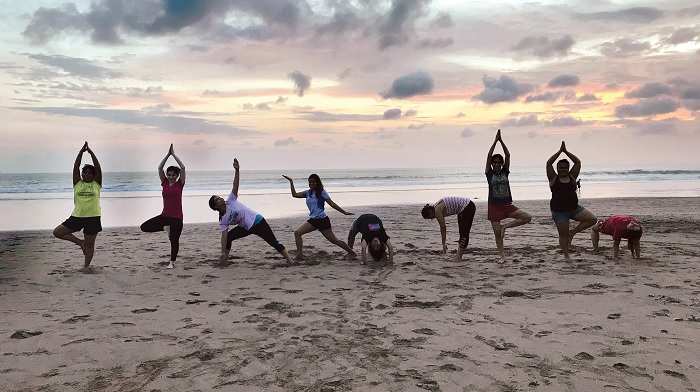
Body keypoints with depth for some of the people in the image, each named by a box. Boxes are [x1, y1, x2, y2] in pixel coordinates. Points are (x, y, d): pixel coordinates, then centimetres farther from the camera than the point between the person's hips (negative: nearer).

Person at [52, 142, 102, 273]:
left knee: (89, 245, 2)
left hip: (93, 218, -3)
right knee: (57, 232, 1)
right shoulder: (77, 183, 6)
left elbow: (98, 167, -7)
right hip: (76, 217, 3)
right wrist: (81, 151, -9)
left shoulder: (97, 184, 3)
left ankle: (86, 266, 18)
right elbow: (76, 166, -2)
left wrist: (91, 152, -10)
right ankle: (80, 242, 14)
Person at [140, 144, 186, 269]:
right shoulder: (164, 183, 6)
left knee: (174, 240, 3)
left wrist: (173, 154, -6)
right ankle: (166, 227, 12)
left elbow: (183, 167, -11)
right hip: (165, 215, 4)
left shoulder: (180, 184, -2)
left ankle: (172, 262, 23)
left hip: (177, 217, -3)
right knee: (144, 227, -7)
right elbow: (159, 168, 0)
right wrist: (168, 154, -3)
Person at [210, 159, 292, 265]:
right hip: (246, 228, 4)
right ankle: (225, 259, 11)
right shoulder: (222, 221, -4)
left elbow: (235, 186, -16)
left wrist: (237, 171, -30)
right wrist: (223, 252, -19)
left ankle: (289, 260, -4)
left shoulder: (230, 201, -8)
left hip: (256, 221, -4)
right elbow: (224, 236, -9)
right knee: (228, 237, -3)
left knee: (273, 242, -7)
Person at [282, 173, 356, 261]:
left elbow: (332, 204, -4)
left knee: (334, 240, -3)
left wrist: (344, 212, -7)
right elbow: (295, 194, 11)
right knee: (297, 232, -9)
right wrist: (291, 182, 6)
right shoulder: (308, 193, 11)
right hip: (313, 220, 6)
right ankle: (300, 254, -6)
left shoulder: (322, 192, -4)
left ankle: (352, 252, 12)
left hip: (323, 220, -6)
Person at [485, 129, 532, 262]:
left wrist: (501, 140, -8)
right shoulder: (489, 174, 1)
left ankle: (505, 226, 0)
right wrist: (495, 141, -11)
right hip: (494, 206, -2)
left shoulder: (505, 172, 6)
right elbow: (489, 156, -10)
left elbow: (508, 155, -3)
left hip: (507, 205, 2)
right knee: (497, 234, 0)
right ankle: (502, 256, 13)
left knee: (527, 217, -13)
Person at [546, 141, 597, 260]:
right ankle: (566, 255, 15)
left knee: (592, 219, -11)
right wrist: (560, 151, -7)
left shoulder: (572, 177, 8)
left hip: (574, 208, 4)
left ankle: (573, 232, 5)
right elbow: (548, 163, -9)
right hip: (559, 211, -4)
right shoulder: (553, 178, 1)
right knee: (563, 235, 0)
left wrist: (566, 151, -1)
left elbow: (578, 162, 2)